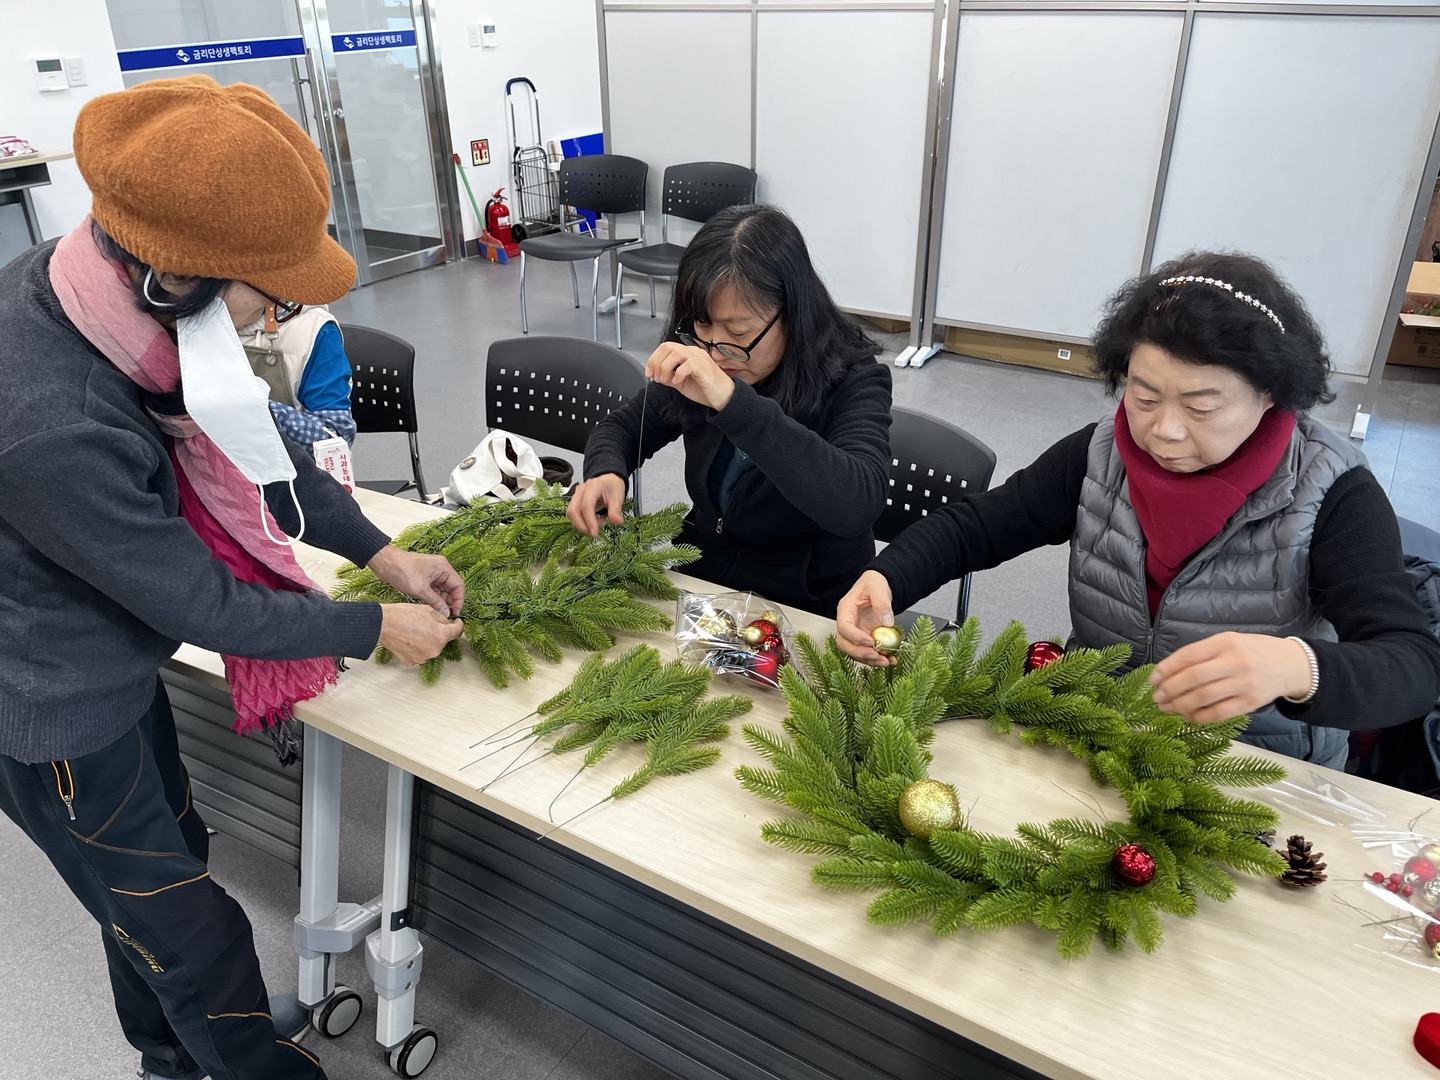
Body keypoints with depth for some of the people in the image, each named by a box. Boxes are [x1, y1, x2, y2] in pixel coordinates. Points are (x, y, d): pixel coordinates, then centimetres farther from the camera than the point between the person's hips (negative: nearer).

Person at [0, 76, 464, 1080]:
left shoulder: (104, 281, -15)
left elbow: (247, 442, -2)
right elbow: (203, 604, -26)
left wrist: (384, 552, -2)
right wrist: (377, 630, -14)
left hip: (113, 655, 8)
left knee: (163, 861, 27)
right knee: (189, 930, 12)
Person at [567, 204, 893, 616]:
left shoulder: (853, 379, -19)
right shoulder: (696, 369, -4)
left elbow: (856, 506, -36)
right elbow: (620, 427, 10)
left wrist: (732, 400, -43)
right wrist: (606, 473, -14)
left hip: (806, 613, -5)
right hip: (698, 579, 6)